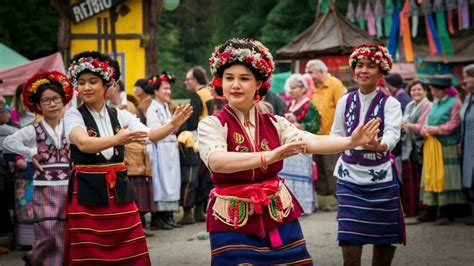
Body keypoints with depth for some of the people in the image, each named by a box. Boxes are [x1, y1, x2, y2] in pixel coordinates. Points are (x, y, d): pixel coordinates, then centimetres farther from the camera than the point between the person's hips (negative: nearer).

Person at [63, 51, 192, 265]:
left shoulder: (120, 115, 8)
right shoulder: (73, 116, -5)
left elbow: (149, 135, -7)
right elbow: (83, 143, -25)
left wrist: (173, 125, -27)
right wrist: (117, 139, -41)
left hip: (119, 191, 4)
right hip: (86, 193, -4)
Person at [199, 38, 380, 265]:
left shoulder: (274, 124, 6)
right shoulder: (211, 125, -8)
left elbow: (311, 142, -7)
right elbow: (216, 161, -27)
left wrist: (350, 142, -24)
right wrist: (267, 156, -40)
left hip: (279, 219, 4)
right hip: (233, 224, -4)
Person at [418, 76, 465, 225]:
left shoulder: (455, 103, -7)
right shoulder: (435, 104, 16)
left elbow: (452, 125, -14)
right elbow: (425, 124, 15)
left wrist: (434, 129, -10)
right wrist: (425, 130, -7)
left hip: (446, 147, -7)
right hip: (431, 147, 7)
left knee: (444, 179, -5)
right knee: (430, 178, 7)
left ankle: (446, 213, 0)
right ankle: (431, 212, 12)